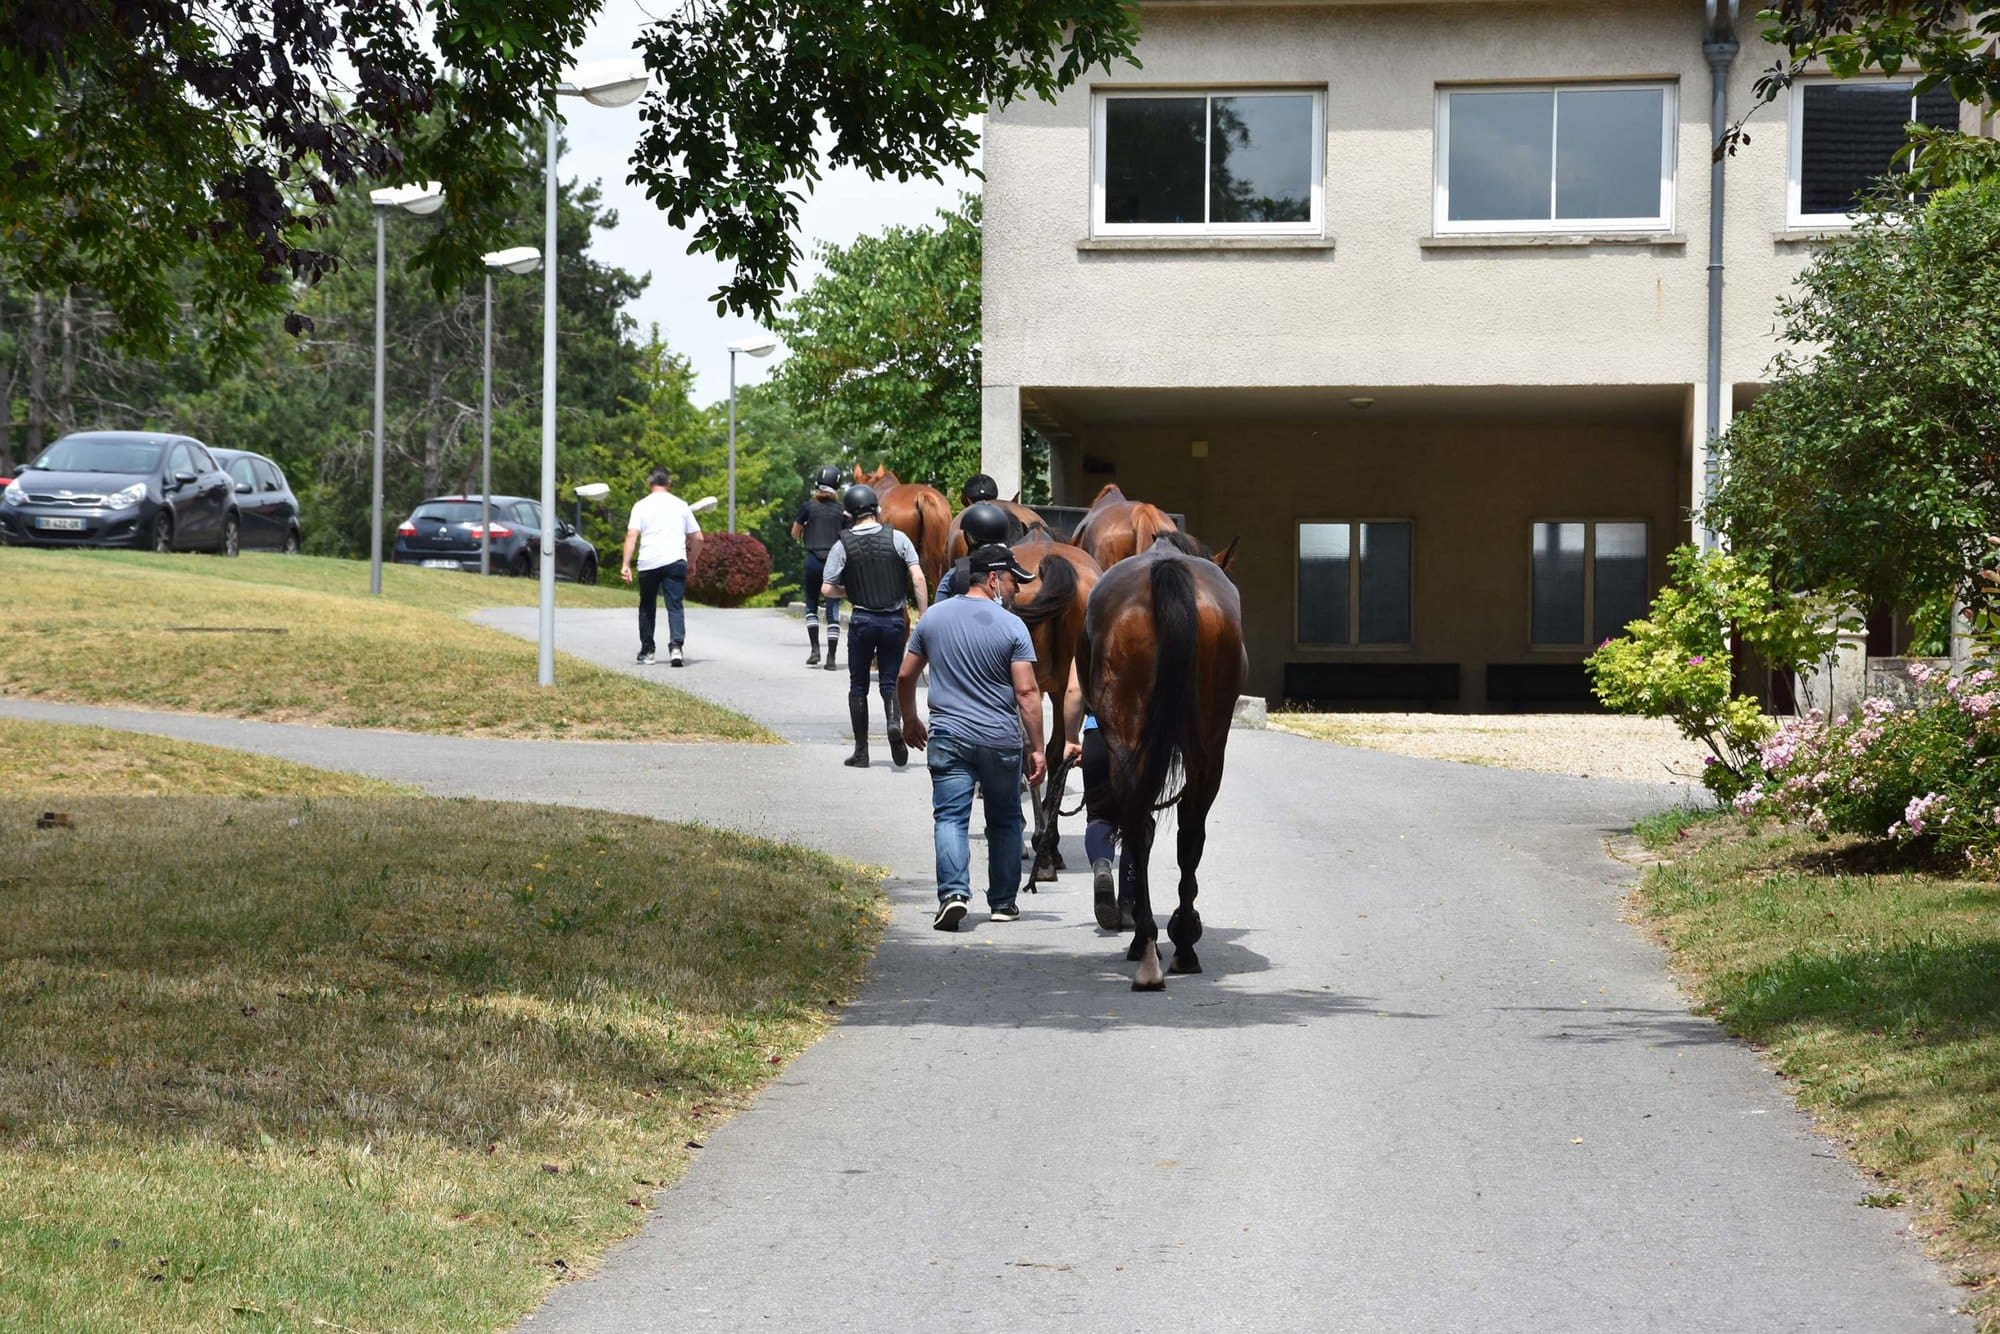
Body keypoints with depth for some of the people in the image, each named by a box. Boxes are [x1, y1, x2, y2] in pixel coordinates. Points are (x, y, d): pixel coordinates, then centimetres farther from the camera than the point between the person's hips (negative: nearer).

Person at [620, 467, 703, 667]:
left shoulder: (642, 506, 5)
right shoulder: (681, 505, 11)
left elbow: (632, 535, -6)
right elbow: (697, 538, 12)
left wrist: (626, 565, -9)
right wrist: (691, 562, 25)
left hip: (648, 563, 0)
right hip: (676, 561, 0)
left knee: (647, 608, 15)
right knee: (675, 606, -3)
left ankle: (647, 651, 20)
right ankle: (676, 647, -23)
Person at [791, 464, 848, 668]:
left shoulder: (808, 506, -2)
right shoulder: (842, 510, 3)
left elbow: (795, 535, 5)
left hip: (813, 560, -1)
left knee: (811, 606, 15)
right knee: (833, 610, 3)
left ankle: (815, 649, 1)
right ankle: (831, 657, -2)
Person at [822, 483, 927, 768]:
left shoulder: (842, 546, -3)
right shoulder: (897, 539, -1)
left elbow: (827, 589, -5)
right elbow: (918, 578, -8)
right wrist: (923, 615, -2)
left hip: (862, 620, -1)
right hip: (894, 620, 1)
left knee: (858, 685, 11)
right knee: (890, 681, 10)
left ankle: (861, 751, 10)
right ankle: (894, 721, -21)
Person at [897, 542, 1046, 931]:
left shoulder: (933, 618, 5)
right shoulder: (1012, 626, -7)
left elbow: (905, 677, 11)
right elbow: (1026, 691, -11)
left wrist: (910, 720, 27)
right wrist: (1037, 748, -6)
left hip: (947, 738, 1)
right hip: (1001, 740, -1)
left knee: (950, 816, -2)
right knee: (1005, 821, 14)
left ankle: (954, 891, -22)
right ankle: (1003, 902, 20)